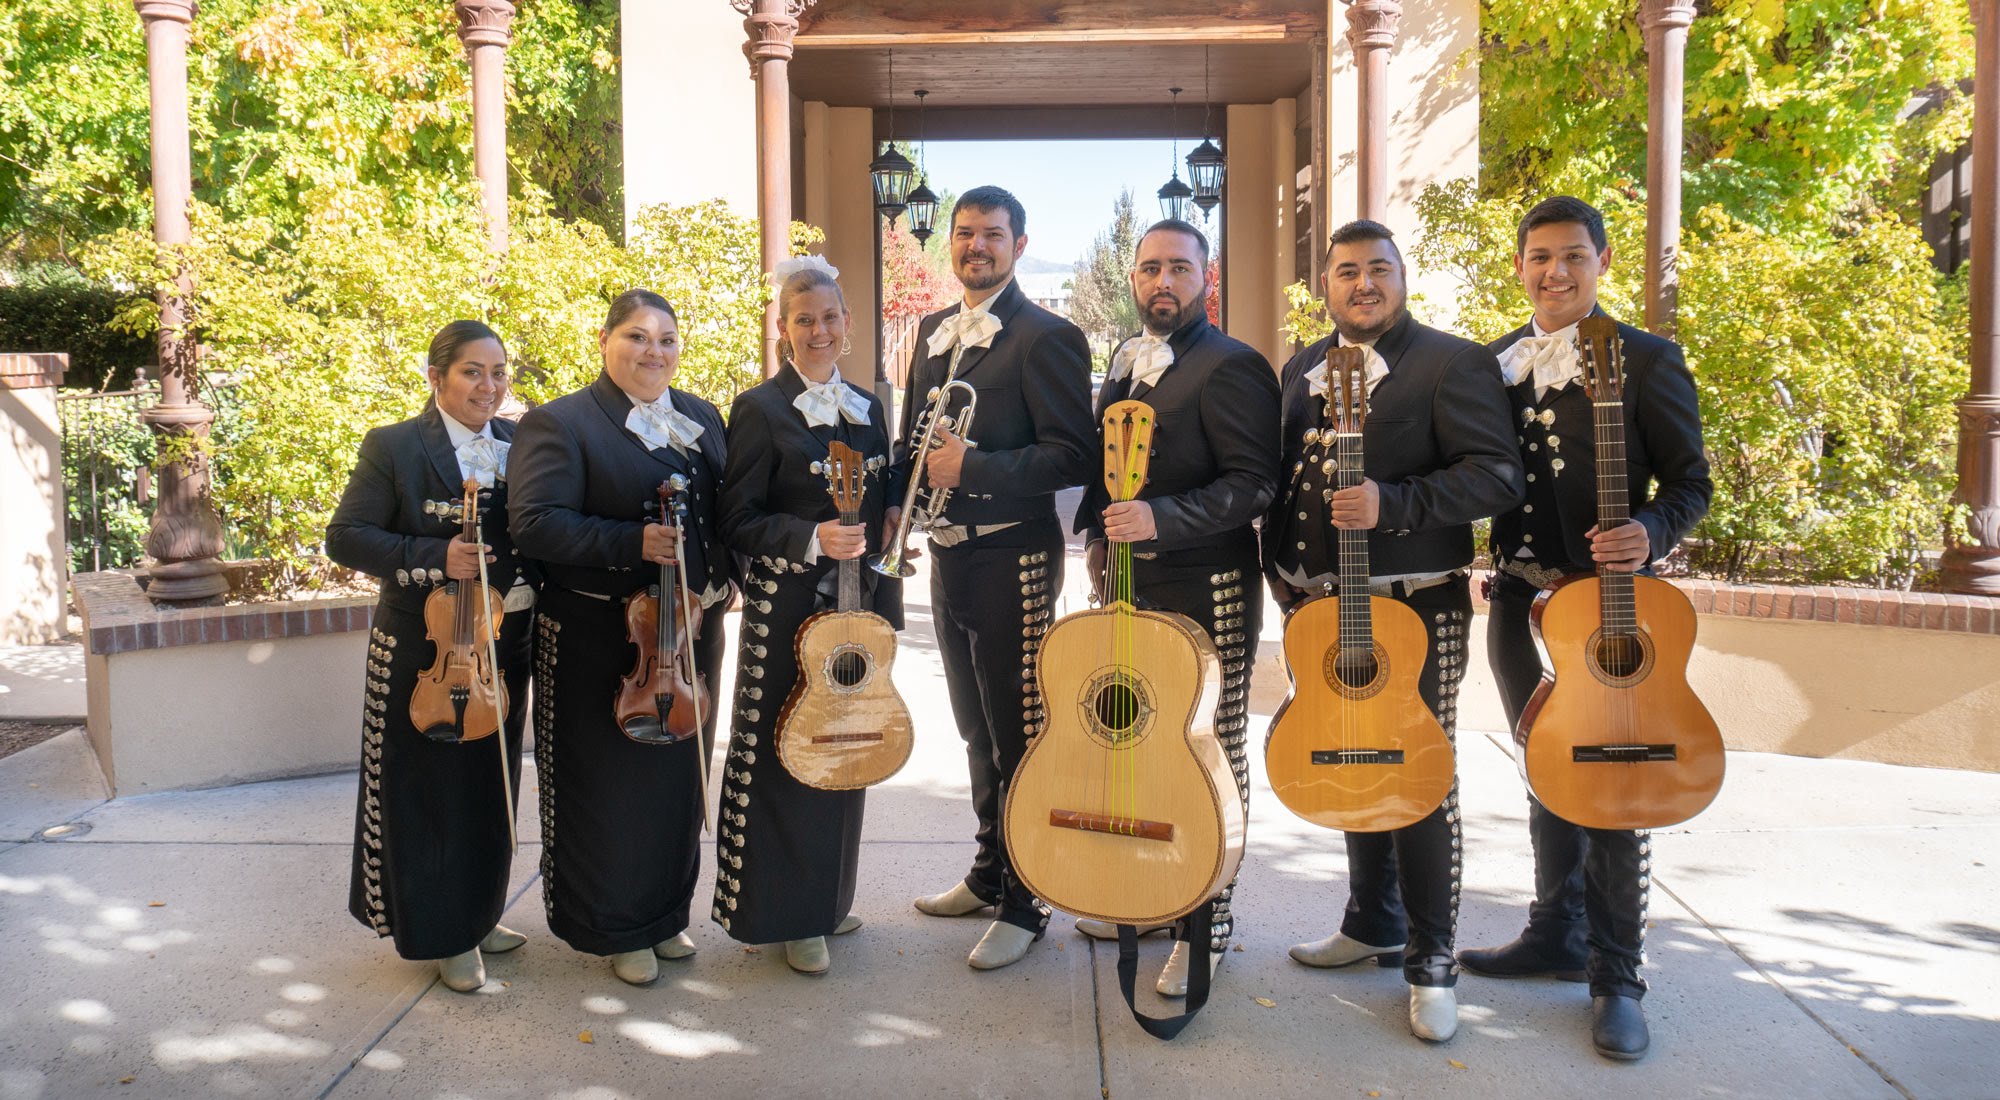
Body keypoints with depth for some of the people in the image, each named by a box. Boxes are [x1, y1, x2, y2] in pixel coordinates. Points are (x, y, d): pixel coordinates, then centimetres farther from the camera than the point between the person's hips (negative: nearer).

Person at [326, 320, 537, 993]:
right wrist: (434, 557, -23)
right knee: (430, 790, 5)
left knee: (492, 786, 15)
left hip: (507, 644, 5)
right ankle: (441, 933, 20)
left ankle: (477, 916, 33)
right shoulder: (393, 447, -6)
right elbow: (346, 538, -11)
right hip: (424, 651, -5)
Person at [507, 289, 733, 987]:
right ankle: (617, 929, 22)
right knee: (608, 786, 5)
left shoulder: (703, 420, 11)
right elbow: (535, 523, -17)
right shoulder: (560, 424, -7)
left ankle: (666, 914, 33)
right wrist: (632, 543, -25)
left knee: (680, 779, 15)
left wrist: (714, 582, -7)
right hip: (599, 640, -5)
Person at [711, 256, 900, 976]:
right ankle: (789, 915, 14)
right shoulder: (761, 410, -6)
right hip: (789, 607, -6)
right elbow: (738, 521, -10)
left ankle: (830, 897, 29)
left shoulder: (868, 408, 12)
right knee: (789, 753, 0)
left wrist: (884, 599, 11)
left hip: (858, 603, 6)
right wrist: (810, 539, -24)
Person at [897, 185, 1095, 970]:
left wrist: (971, 469, -24)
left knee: (1018, 736, 0)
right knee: (976, 727, 19)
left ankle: (1025, 904, 14)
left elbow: (1073, 456, -18)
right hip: (949, 554, 8)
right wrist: (900, 500, 4)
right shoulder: (933, 331, 13)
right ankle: (989, 873, 35)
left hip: (1011, 558, -8)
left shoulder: (1045, 338, -11)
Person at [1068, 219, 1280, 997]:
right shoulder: (1127, 363, 15)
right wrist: (1102, 539, 12)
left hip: (1204, 596, -8)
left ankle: (1206, 925, 13)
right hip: (1131, 585, 8)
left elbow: (1256, 483, -19)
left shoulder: (1230, 367, -11)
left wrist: (1161, 519, -28)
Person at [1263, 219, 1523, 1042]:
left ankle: (1430, 962, 13)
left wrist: (1392, 504, -26)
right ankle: (1373, 926, 33)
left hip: (1414, 608, -6)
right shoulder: (1302, 369, 14)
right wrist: (1280, 568, 11)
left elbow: (1498, 475, -16)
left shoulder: (1452, 363, -7)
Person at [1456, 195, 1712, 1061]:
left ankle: (1616, 978, 12)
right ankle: (1557, 934, 31)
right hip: (1518, 598, 5)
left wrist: (1649, 535, -23)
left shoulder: (1645, 360, -5)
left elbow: (1690, 480, -5)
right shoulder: (1493, 363, 9)